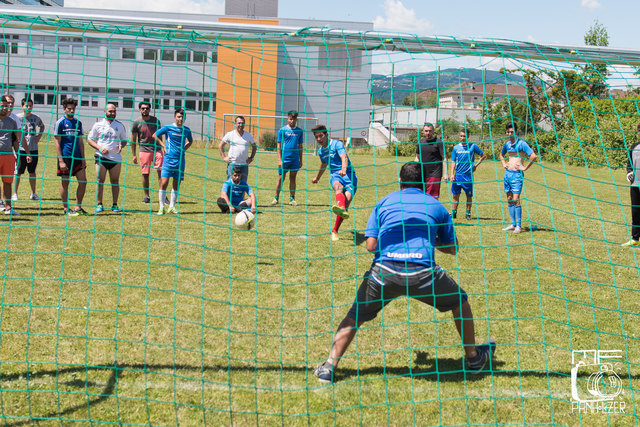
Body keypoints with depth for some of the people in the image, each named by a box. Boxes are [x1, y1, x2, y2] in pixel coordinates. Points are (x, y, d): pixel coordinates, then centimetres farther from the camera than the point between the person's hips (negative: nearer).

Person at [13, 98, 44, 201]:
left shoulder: (36, 118, 6)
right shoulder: (18, 118, -6)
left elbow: (42, 126, 26)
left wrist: (39, 136, 12)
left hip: (33, 149, 4)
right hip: (21, 149, -4)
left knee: (32, 172, 11)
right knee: (18, 172, 0)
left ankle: (33, 193, 20)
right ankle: (14, 193, 9)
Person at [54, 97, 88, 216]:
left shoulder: (78, 123, 12)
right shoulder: (60, 122, -4)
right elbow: (57, 142, -7)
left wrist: (83, 159, 9)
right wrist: (61, 161, -13)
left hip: (77, 157, 6)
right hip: (65, 157, -5)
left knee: (83, 181, 2)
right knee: (65, 183, 0)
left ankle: (78, 207, 12)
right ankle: (66, 209, 9)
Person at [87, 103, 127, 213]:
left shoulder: (120, 126, 11)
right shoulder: (98, 125, 4)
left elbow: (124, 140, 20)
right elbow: (89, 139, 6)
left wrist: (121, 146, -4)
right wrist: (99, 148, -9)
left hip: (116, 158, 2)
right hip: (101, 157, -1)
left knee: (115, 181, 3)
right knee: (100, 181, -2)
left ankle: (115, 205, 10)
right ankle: (99, 204, 5)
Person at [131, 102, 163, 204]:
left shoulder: (155, 121, 7)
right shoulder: (137, 122, 1)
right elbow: (133, 140, 6)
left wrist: (161, 149, 13)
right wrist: (134, 155, 3)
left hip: (156, 149, 1)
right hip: (144, 150, -1)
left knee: (161, 171, -8)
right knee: (145, 174, 2)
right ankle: (147, 196, 13)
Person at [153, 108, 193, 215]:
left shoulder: (186, 130, 9)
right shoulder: (168, 128, -1)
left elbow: (190, 141, 28)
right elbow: (155, 135, 11)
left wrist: (184, 149, 11)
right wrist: (164, 146, 3)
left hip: (180, 160, 3)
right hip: (169, 158, -3)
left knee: (176, 185, 6)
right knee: (164, 183, -10)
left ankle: (172, 207, 15)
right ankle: (161, 207, -5)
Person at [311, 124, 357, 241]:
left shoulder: (337, 144, -5)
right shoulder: (321, 151, 17)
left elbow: (344, 157, -23)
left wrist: (344, 169, -45)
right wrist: (317, 178, 55)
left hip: (348, 174, -3)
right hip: (335, 175, 3)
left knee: (347, 199, -23)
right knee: (338, 186, -36)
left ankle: (334, 231, -9)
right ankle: (342, 209, -71)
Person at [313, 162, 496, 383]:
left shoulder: (383, 203, 19)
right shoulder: (436, 206, 19)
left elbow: (370, 245, 10)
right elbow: (452, 248, 23)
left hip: (384, 270, 0)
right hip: (422, 271, 0)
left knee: (355, 316, 18)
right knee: (460, 301, 27)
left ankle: (329, 366, 7)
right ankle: (473, 357, 34)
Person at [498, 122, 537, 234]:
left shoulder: (521, 143, -11)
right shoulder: (507, 144, 11)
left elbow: (533, 156, -19)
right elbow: (501, 154, 33)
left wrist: (525, 167, -14)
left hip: (517, 174, -7)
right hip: (507, 173, 7)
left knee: (516, 200, -10)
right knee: (509, 199, 9)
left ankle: (518, 226, -6)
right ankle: (513, 224, 17)